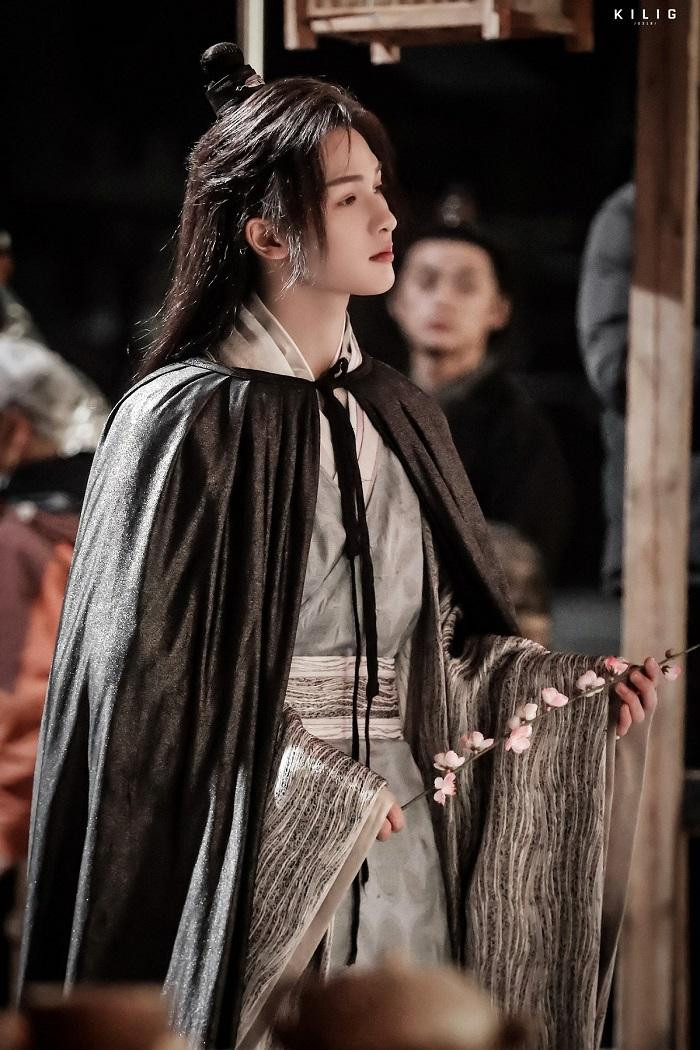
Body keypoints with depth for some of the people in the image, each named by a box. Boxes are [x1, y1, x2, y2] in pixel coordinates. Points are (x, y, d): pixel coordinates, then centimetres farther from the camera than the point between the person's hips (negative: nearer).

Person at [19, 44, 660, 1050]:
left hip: (401, 836, 6)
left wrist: (570, 693, 0)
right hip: (251, 853, -6)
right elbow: (146, 679, -11)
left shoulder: (398, 417, 12)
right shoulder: (188, 420, -9)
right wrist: (311, 800, -14)